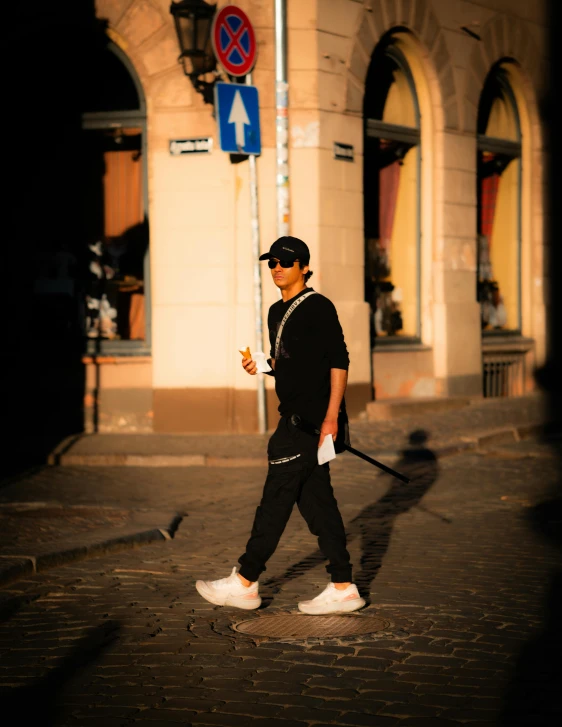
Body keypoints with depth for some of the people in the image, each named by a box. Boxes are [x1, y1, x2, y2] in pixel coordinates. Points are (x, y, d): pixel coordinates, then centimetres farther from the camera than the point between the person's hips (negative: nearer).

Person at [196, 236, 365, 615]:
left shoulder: (318, 307, -10)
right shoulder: (277, 312, 16)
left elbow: (339, 361, -14)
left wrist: (332, 416, -21)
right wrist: (261, 365, 6)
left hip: (313, 419, -9)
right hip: (295, 415, 9)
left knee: (277, 496, -5)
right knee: (315, 501, 8)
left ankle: (246, 582, 2)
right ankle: (343, 588, 10)